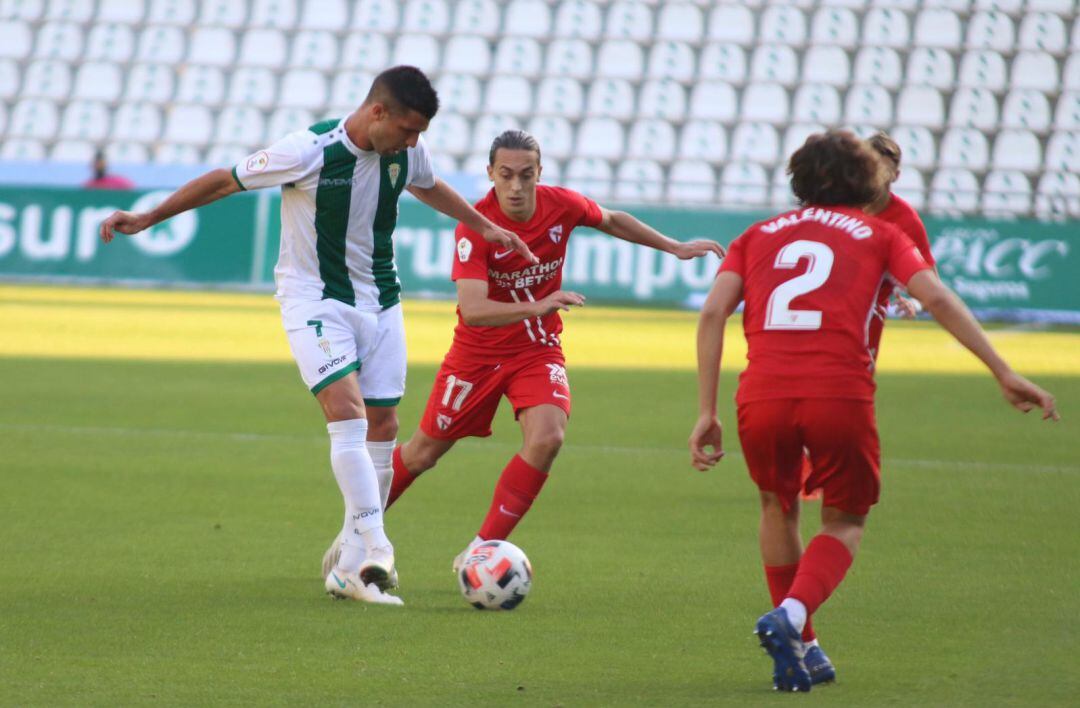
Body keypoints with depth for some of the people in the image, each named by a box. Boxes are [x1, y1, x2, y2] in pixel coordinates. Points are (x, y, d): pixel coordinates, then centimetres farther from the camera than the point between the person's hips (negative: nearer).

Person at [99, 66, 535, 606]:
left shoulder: (407, 152, -4)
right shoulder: (309, 152, -21)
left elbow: (428, 187, 22)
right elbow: (226, 181, -10)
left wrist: (485, 226, 30)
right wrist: (147, 219, -9)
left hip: (380, 301, 6)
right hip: (315, 301, -6)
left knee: (383, 427, 3)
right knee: (348, 413, -23)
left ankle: (351, 569, 11)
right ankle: (377, 552, -27)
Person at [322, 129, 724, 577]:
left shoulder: (562, 206, -13)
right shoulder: (475, 227, -26)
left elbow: (613, 221, 11)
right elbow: (472, 309, -37)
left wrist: (675, 248, 15)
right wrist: (536, 307, -50)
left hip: (538, 350, 2)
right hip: (479, 351, -2)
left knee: (547, 438, -23)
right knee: (423, 453, 8)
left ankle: (481, 552, -12)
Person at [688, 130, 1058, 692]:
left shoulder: (759, 235, 24)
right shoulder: (877, 234, 19)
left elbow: (713, 312, 9)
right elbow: (936, 298, 4)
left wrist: (706, 412, 9)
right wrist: (1004, 373, 2)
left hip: (760, 395, 2)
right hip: (840, 393, -2)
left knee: (778, 506, 29)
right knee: (845, 520, 18)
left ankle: (797, 648, 28)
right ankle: (791, 617, -9)